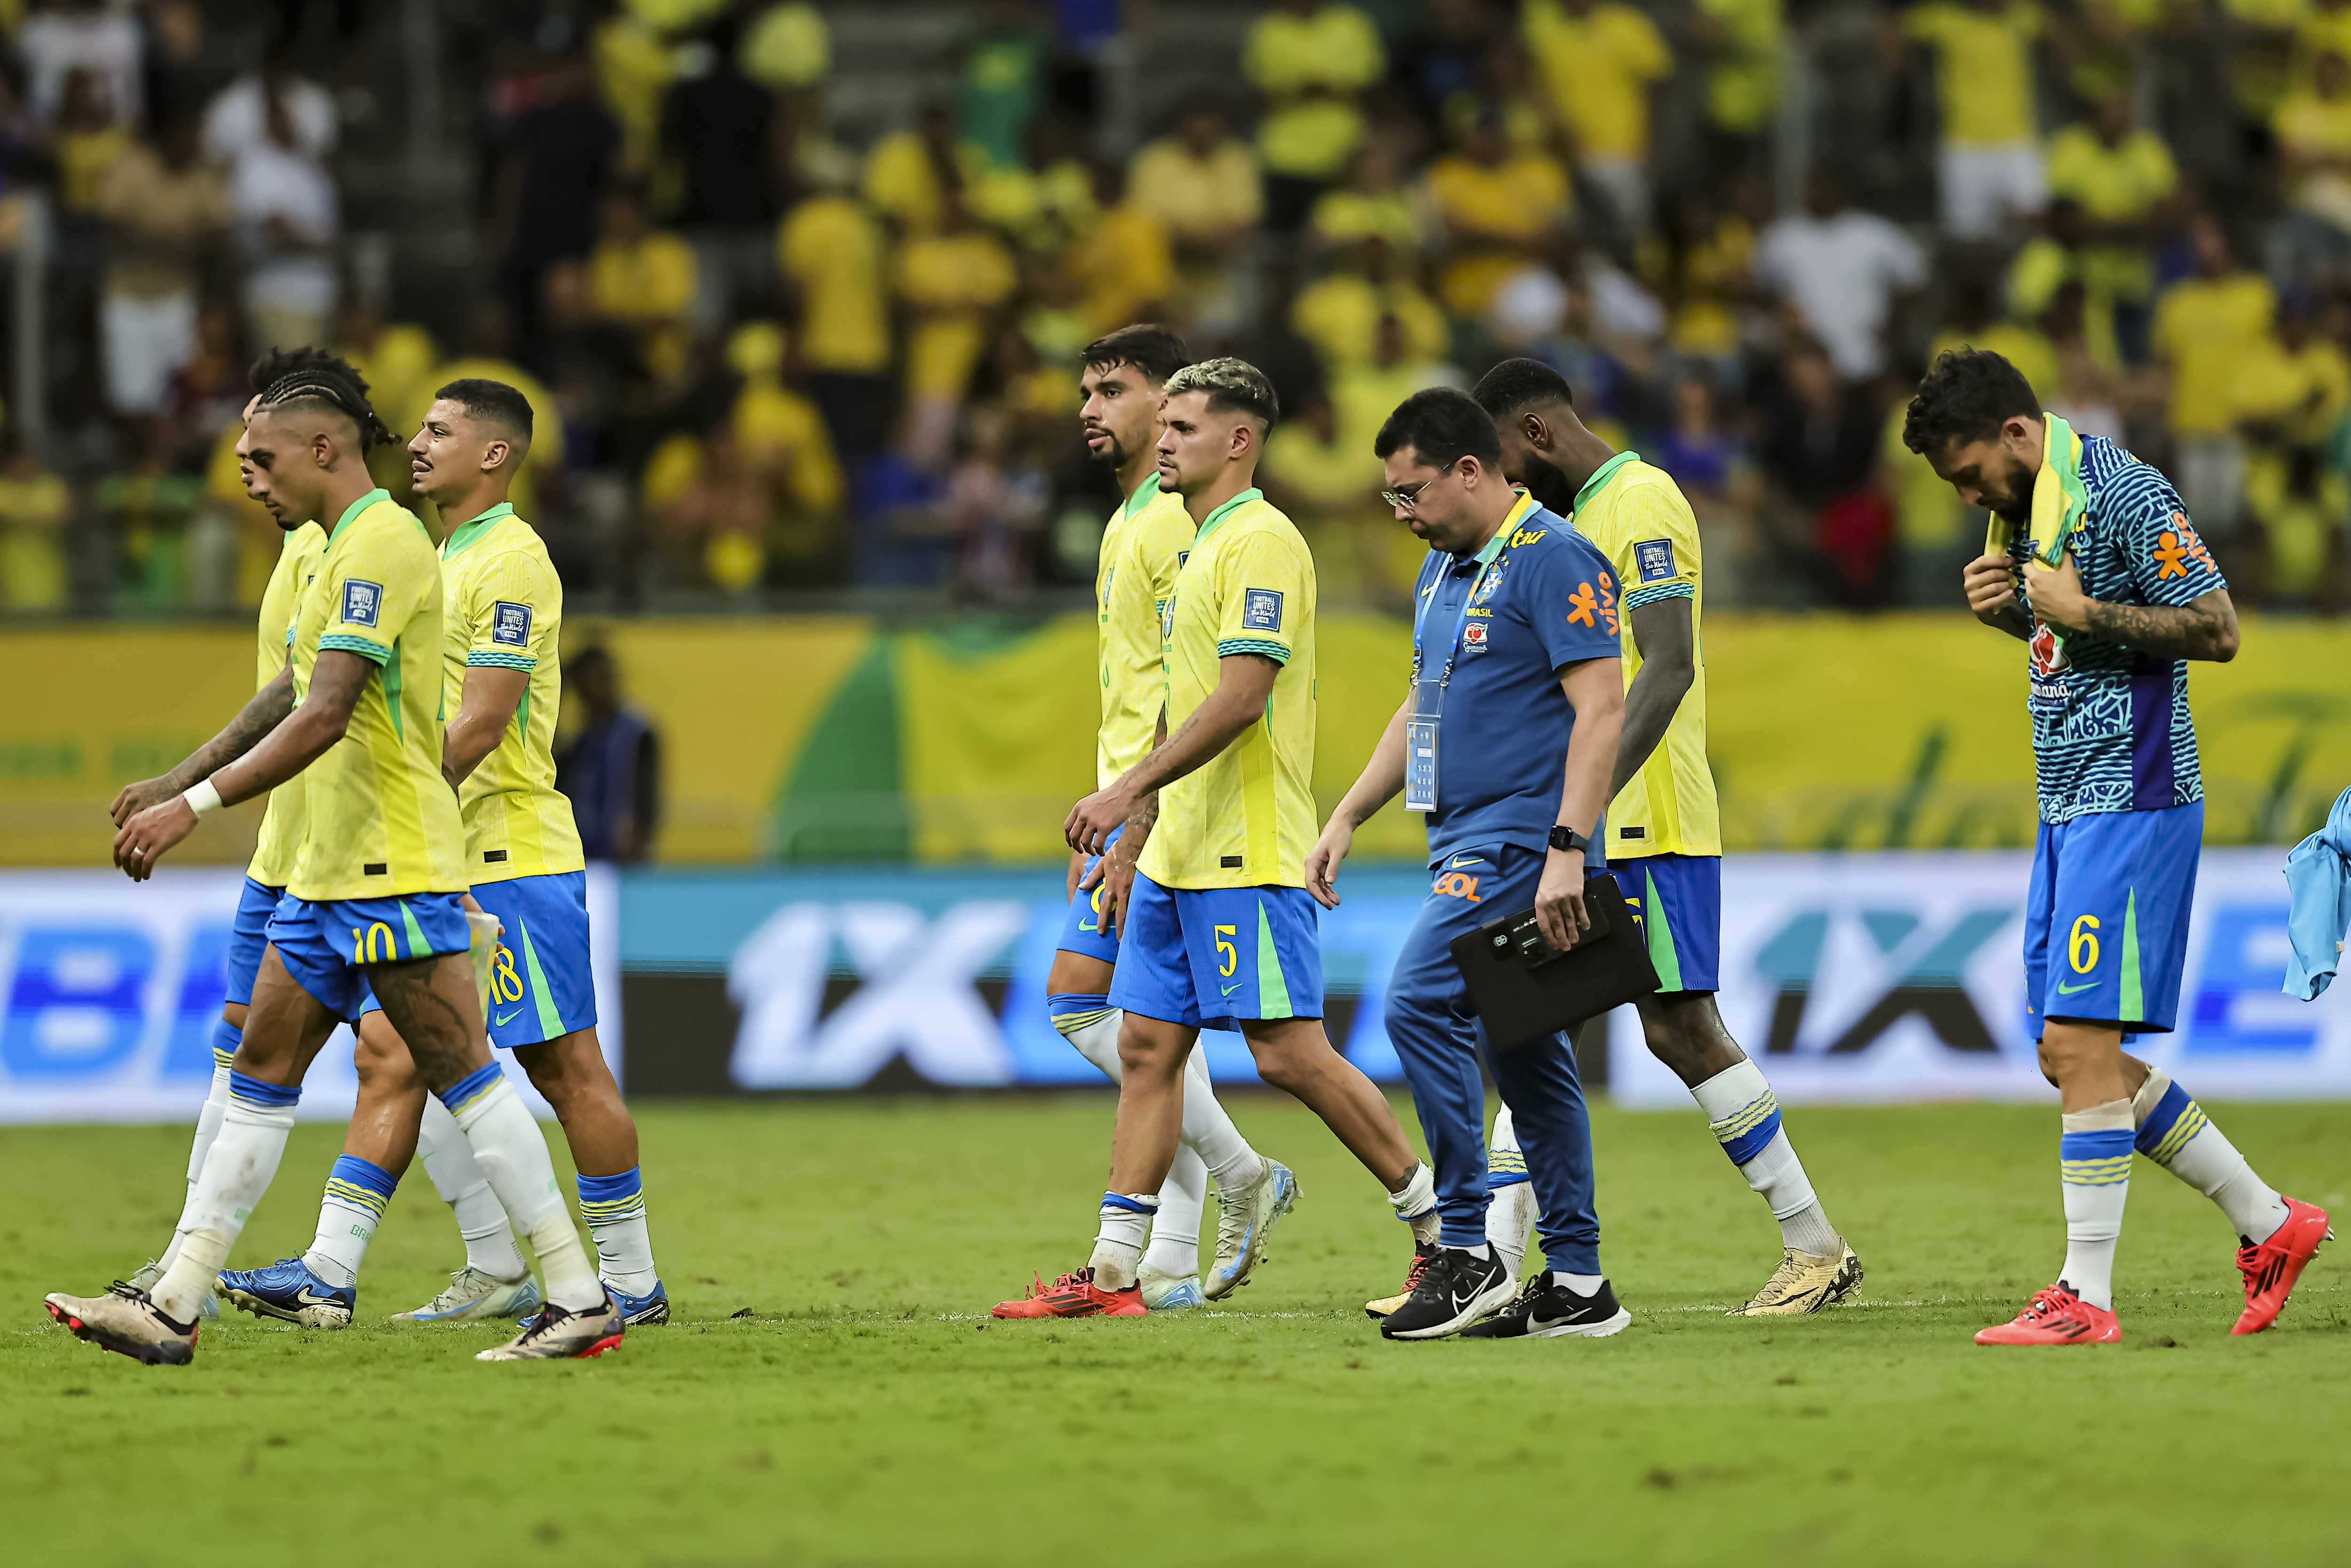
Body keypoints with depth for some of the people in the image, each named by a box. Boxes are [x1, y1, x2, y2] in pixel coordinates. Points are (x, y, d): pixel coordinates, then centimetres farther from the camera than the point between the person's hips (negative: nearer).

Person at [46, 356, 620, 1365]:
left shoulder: (380, 545, -15)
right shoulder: (346, 547, 17)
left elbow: (323, 718, -23)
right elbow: (293, 695, 28)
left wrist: (197, 805, -23)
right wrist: (177, 783, 28)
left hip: (395, 873, -10)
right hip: (330, 874, 10)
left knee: (464, 1076, -8)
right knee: (260, 1075, 8)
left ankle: (581, 1300, -5)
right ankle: (171, 1310, 9)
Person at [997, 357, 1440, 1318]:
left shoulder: (1262, 542, -13)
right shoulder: (1199, 547, 18)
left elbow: (1241, 699, -21)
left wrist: (1129, 792, -21)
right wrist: (1141, 828, 22)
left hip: (1248, 858, -10)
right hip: (1181, 857, 10)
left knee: (1290, 1054, -9)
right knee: (1147, 1048, 6)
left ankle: (1445, 1235, 0)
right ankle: (1112, 1275, 7)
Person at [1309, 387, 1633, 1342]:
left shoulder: (1552, 560, -12)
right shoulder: (1442, 569, 17)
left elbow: (1602, 708, -18)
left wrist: (1568, 851, -25)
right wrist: (1347, 818, 22)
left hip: (1521, 837, -10)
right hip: (1466, 839, 10)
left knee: (1420, 1004, -19)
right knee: (1524, 1053, 9)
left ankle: (1467, 1252, -17)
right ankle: (1576, 1284, 11)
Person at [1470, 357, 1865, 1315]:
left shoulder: (1642, 506, -13)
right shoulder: (1580, 515, 18)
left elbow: (1668, 668, -22)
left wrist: (1591, 799, -29)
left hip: (1648, 829, -10)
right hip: (1586, 830, 10)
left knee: (1681, 1029, -6)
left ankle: (1818, 1251, 2)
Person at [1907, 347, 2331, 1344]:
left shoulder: (2122, 492, -14)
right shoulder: (2028, 505, 14)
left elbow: (2217, 630, -16)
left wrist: (2085, 614, -19)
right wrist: (2009, 610, 7)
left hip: (2132, 802, -10)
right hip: (2069, 807, 10)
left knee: (2080, 1043, -12)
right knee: (2072, 1057, 9)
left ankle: (2085, 1297, -9)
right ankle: (2267, 1223, 19)